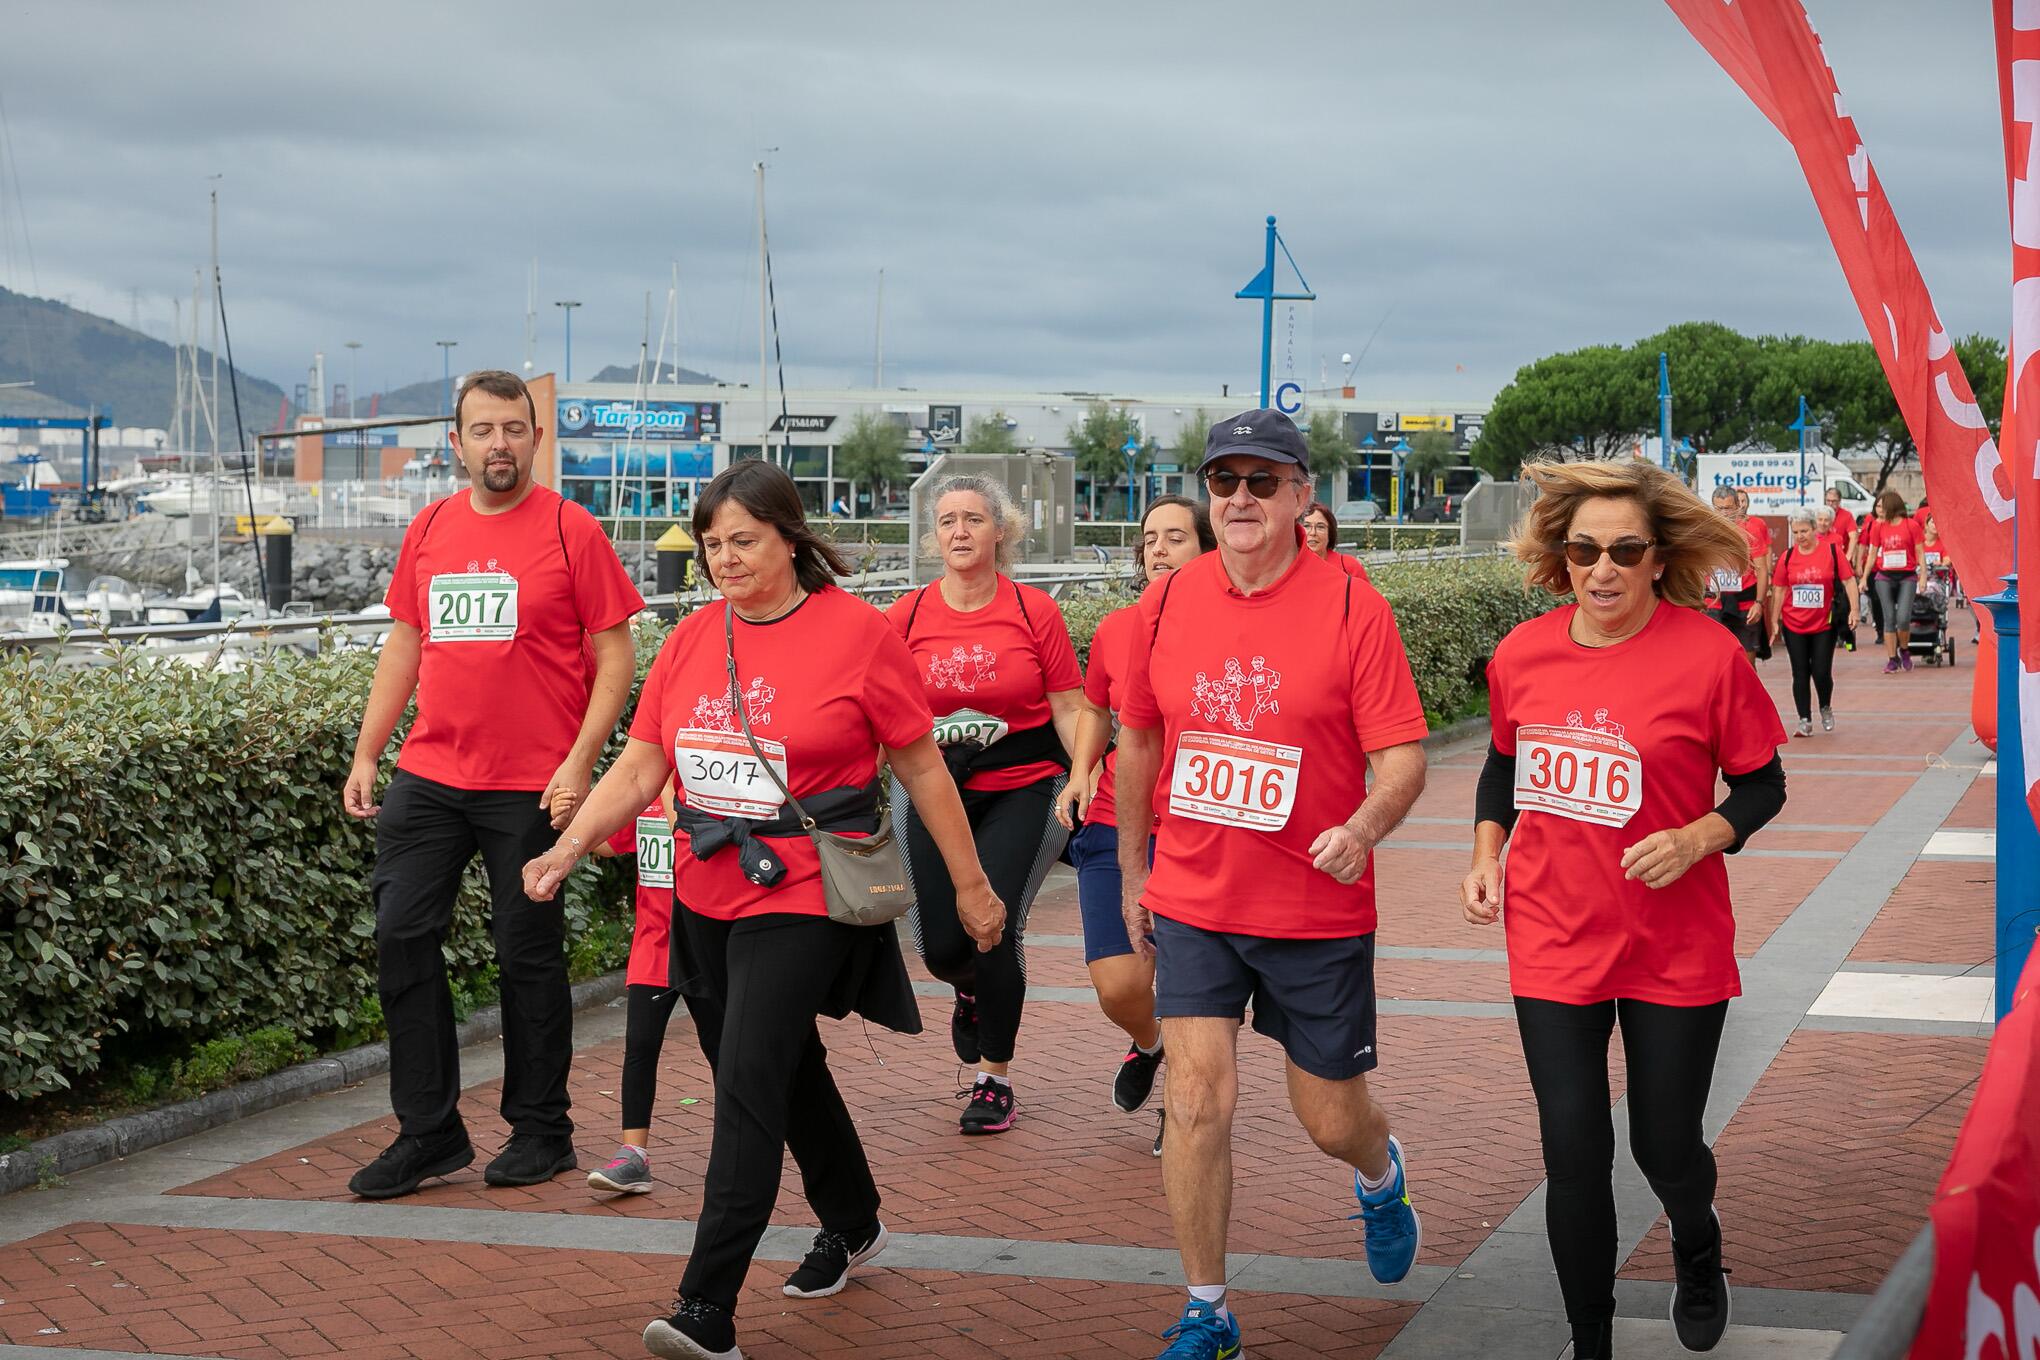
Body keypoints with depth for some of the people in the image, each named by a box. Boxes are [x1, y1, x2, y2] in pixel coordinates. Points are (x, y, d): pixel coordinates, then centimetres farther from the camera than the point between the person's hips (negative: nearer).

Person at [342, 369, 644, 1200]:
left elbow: (615, 653, -5)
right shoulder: (429, 530, 10)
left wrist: (579, 761, -13)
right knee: (402, 938, 1)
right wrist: (366, 754, 11)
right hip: (429, 778, 5)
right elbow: (404, 644, 17)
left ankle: (540, 1132, 18)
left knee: (528, 956, 4)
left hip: (530, 788, -5)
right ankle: (429, 1133, 11)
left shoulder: (570, 531, -4)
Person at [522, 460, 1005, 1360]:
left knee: (747, 1084, -13)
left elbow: (921, 766, -2)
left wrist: (969, 884, 1)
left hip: (804, 897, -6)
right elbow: (640, 765, 5)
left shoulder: (854, 631, -7)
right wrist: (570, 845, -10)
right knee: (788, 1066, 20)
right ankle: (852, 1225, 43)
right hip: (710, 897, 6)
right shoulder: (692, 640, 7)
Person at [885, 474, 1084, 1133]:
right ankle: (972, 989, 40)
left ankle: (995, 1079, 7)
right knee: (939, 946, -1)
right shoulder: (907, 615, -1)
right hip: (937, 791, 2)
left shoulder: (1034, 610, -5)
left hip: (1022, 789, -2)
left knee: (994, 924, -14)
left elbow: (1069, 710, -1)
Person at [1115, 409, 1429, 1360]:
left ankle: (1380, 1177, 48)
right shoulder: (1167, 603, 0)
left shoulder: (1351, 606, -11)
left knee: (1332, 1118, 10)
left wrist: (1362, 829, -32)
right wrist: (1134, 872, 18)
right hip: (1193, 901, 2)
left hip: (1320, 912, -2)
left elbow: (1403, 757, -12)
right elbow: (1139, 741, 13)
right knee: (1197, 1103, -5)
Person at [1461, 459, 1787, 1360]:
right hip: (1553, 941, 2)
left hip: (1677, 947, -2)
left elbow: (1763, 785, -3)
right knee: (1575, 1157, 2)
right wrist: (1486, 854, 1)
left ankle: (1697, 1248, 48)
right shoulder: (1521, 655, -4)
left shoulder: (1709, 656, -13)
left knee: (1666, 1149, 12)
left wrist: (1699, 838, -20)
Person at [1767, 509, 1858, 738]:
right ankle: (1805, 720, 8)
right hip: (1794, 625, 2)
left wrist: (1854, 609, -11)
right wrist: (1774, 621, 7)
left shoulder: (1832, 550, -5)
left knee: (1821, 672, -3)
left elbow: (1848, 580, -3)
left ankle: (1826, 708, 25)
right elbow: (1779, 590, 7)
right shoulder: (1787, 556, 1)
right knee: (1800, 674, 2)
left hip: (1824, 624, -2)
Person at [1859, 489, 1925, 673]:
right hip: (1884, 577, 3)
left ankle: (1904, 650, 14)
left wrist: (1923, 576, -6)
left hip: (1907, 577, -3)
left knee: (1903, 618, -13)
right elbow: (1872, 554, 12)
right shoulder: (1877, 526, 6)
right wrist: (1864, 578, 9)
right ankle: (1892, 660, 5)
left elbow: (1919, 553, 1)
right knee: (1889, 619, -1)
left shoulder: (1911, 525, -2)